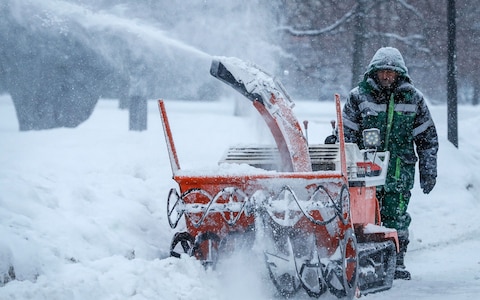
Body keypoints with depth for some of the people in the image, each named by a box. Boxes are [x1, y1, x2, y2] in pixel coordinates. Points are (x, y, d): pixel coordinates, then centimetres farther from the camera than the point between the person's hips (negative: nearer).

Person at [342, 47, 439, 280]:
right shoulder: (358, 96, 4)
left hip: (400, 170, 1)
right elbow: (347, 135, 7)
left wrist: (429, 172, 10)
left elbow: (427, 138, 13)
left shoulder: (413, 99, 8)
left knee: (396, 216, -3)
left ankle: (396, 262, 7)